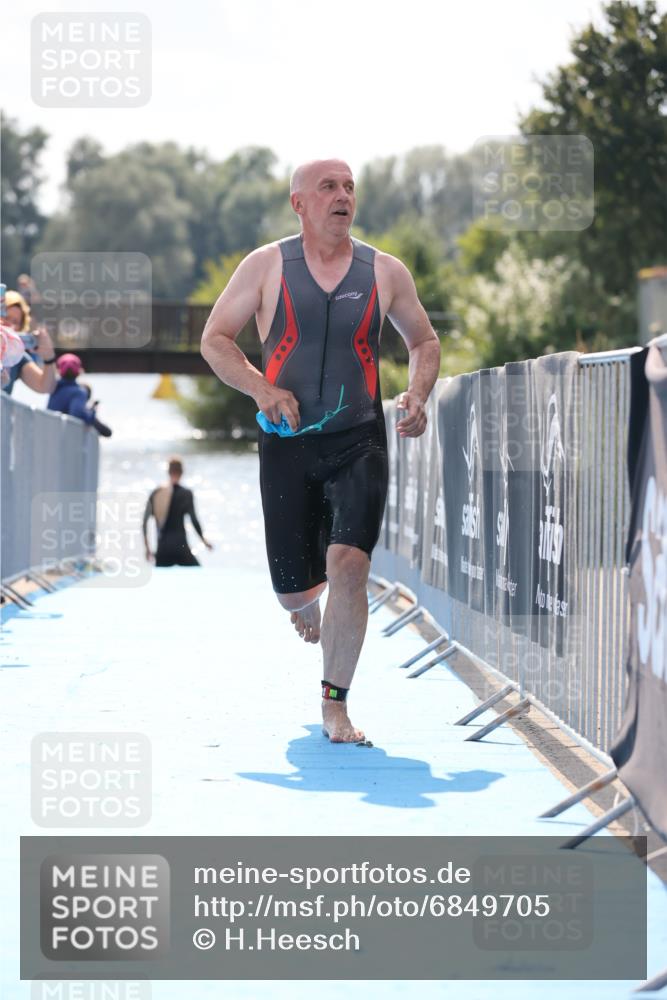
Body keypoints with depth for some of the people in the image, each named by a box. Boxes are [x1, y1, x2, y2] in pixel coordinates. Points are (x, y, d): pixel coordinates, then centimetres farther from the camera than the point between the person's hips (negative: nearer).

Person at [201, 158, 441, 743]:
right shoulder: (267, 266, 1)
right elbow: (215, 338, 2)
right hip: (287, 444, 0)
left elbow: (424, 342, 16)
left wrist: (418, 397, -3)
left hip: (358, 443, 0)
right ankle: (310, 603, 45)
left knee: (348, 567, -21)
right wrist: (260, 388, -16)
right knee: (292, 591, 4)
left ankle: (335, 706, -7)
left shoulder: (385, 272, 4)